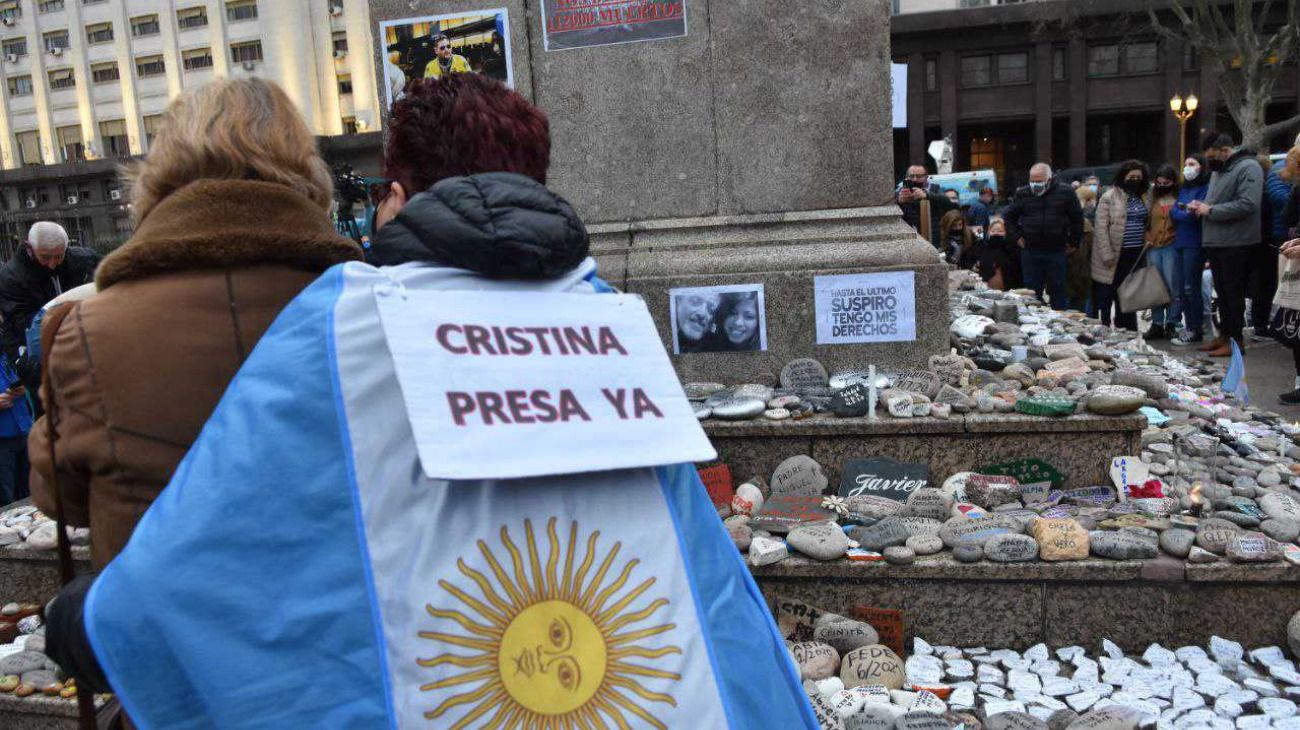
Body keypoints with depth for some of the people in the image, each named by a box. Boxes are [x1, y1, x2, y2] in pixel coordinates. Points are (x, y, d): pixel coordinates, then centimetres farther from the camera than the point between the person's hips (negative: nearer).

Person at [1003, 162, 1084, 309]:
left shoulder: (1065, 192, -2)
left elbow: (1077, 219, 5)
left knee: (1057, 291, 7)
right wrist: (1017, 237, 5)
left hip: (1057, 252, -1)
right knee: (1031, 292, 6)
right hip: (1030, 252, 1)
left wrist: (1073, 242, 4)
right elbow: (1009, 217, 14)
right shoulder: (1023, 194, 2)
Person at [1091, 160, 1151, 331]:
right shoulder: (1110, 197, -7)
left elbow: (1147, 224, 18)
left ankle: (1126, 331, 21)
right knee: (1106, 295, 0)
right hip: (1115, 254, -6)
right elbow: (1101, 227, -11)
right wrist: (1107, 254, -17)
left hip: (1136, 254, 6)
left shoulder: (1145, 197, 11)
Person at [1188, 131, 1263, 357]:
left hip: (1235, 244, -9)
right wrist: (1201, 205, 5)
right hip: (1215, 243, 9)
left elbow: (1247, 204, -24)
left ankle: (1236, 340, 4)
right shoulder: (1218, 170, 16)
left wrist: (1210, 210, -18)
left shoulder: (1248, 168, -12)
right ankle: (1224, 335, 24)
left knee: (1233, 293, -3)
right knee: (1222, 292, 15)